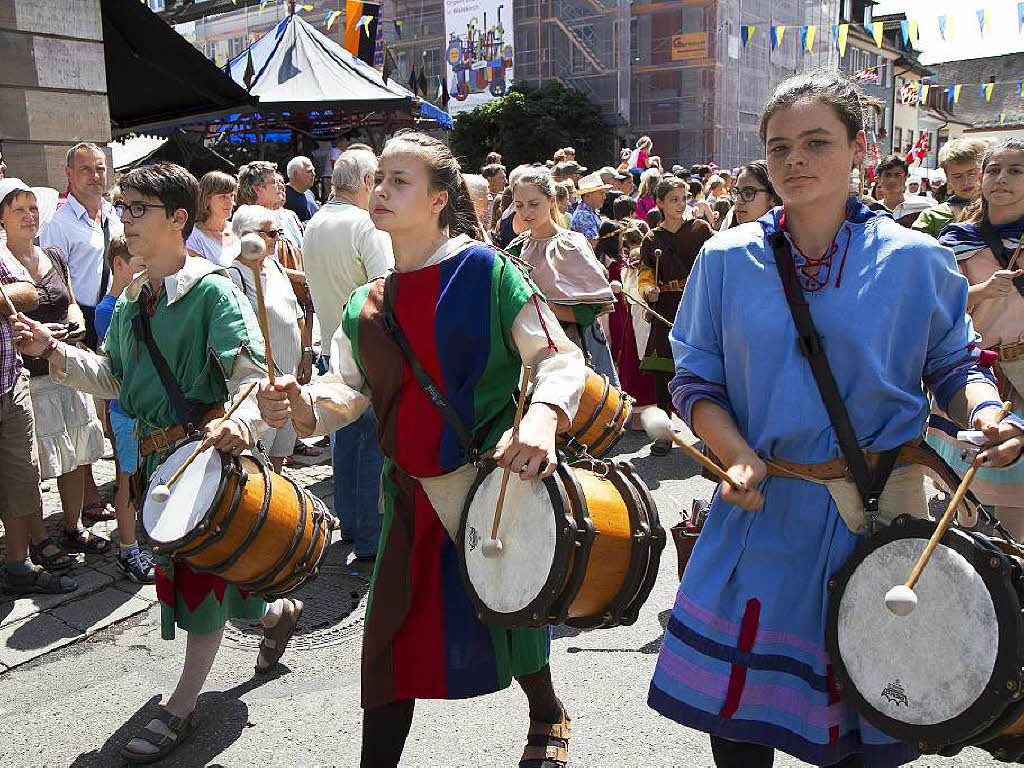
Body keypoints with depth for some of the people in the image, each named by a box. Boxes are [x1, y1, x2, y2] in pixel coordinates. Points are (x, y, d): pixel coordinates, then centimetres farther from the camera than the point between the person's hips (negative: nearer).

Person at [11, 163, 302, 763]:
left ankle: (183, 706, 15)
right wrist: (56, 352, 2)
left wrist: (239, 420, -43)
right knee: (175, 558, 16)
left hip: (206, 447, -8)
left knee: (200, 561, 0)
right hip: (154, 450, 8)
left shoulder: (211, 290, -15)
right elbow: (112, 377, 16)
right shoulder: (132, 300, 10)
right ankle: (278, 612, 42)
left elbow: (251, 372, -24)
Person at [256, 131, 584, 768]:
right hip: (413, 492, 5)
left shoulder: (483, 269, -9)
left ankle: (548, 716, 43)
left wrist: (542, 415, -31)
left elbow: (560, 358, -11)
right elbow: (348, 389, 10)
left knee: (506, 610, 10)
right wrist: (303, 405, -12)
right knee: (390, 637, 7)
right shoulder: (367, 304, 8)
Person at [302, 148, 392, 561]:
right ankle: (371, 536, 4)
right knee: (375, 438, -1)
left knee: (346, 431, 16)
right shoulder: (366, 225, -16)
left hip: (334, 342, 8)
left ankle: (348, 522, 27)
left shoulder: (312, 225, 9)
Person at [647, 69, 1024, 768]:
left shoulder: (915, 261, -4)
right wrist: (737, 454, -16)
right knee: (737, 706, 11)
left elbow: (955, 366, 7)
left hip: (880, 515, 0)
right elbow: (696, 383, 1)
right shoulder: (728, 260, -2)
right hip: (762, 511, 1)